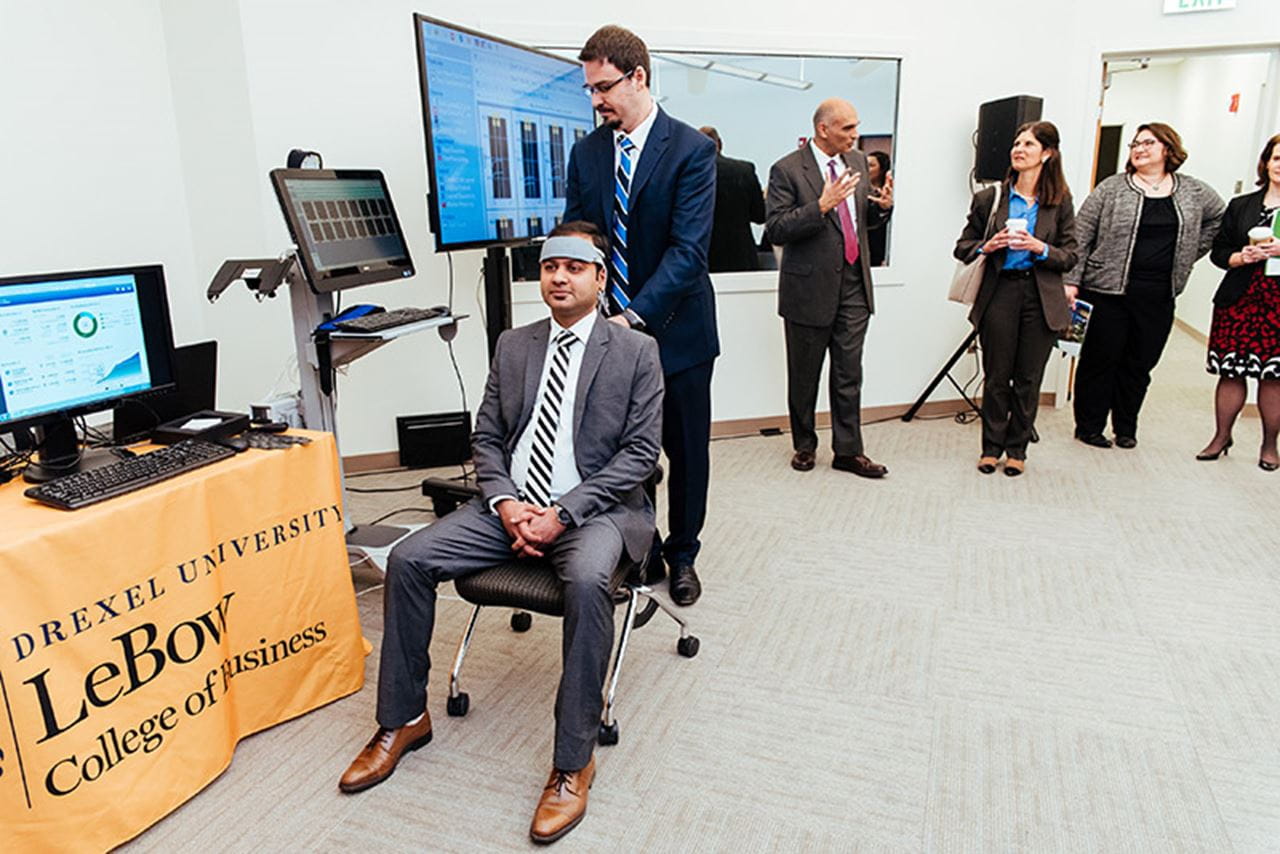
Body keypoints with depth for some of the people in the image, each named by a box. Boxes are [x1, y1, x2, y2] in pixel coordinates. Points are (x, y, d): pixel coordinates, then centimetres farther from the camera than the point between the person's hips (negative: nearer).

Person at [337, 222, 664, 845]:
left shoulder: (636, 351, 1)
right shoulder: (513, 346, 14)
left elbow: (640, 451, -6)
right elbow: (486, 439, 12)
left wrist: (563, 512, -16)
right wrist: (505, 502, -8)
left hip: (595, 508, -4)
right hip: (513, 504, 5)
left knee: (586, 581, -36)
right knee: (408, 560, -12)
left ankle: (573, 761, -20)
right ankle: (403, 721, 7)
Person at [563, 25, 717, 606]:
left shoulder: (691, 150, -10)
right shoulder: (586, 153, 4)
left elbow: (688, 248, -20)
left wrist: (635, 316, -29)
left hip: (676, 329, -3)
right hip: (610, 330, 4)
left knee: (687, 450, 11)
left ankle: (682, 554, 31)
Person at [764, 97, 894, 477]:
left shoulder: (857, 161, 10)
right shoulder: (787, 170, -10)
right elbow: (775, 231, -18)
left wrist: (882, 204, -2)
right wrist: (821, 206, -28)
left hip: (854, 286, 5)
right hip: (810, 288, -5)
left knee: (849, 374, 7)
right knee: (804, 377, 9)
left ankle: (848, 451, 15)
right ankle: (804, 445, 26)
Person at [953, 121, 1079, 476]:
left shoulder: (1060, 203, 4)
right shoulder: (988, 199, 3)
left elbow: (1070, 256, 3)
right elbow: (962, 247, 7)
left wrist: (1040, 247, -16)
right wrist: (988, 246, -13)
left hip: (1041, 299, 0)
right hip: (999, 294, 0)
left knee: (1028, 378, 6)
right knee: (997, 377, 5)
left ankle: (1017, 449, 20)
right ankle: (991, 447, 19)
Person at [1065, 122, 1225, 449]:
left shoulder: (1194, 192, 9)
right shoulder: (1111, 188, -2)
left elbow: (1219, 216, 24)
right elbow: (1081, 236, -6)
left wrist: (1188, 254, 13)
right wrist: (1071, 281, -13)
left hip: (1159, 298, 4)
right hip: (1109, 290, -3)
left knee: (1140, 364, 11)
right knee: (1100, 360, 2)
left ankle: (1126, 428, 23)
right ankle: (1089, 427, 14)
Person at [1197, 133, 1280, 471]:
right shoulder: (1240, 206, 10)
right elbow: (1219, 252, 9)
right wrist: (1243, 257, -10)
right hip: (1238, 300, 2)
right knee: (1231, 373, 5)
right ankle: (1221, 437, 19)